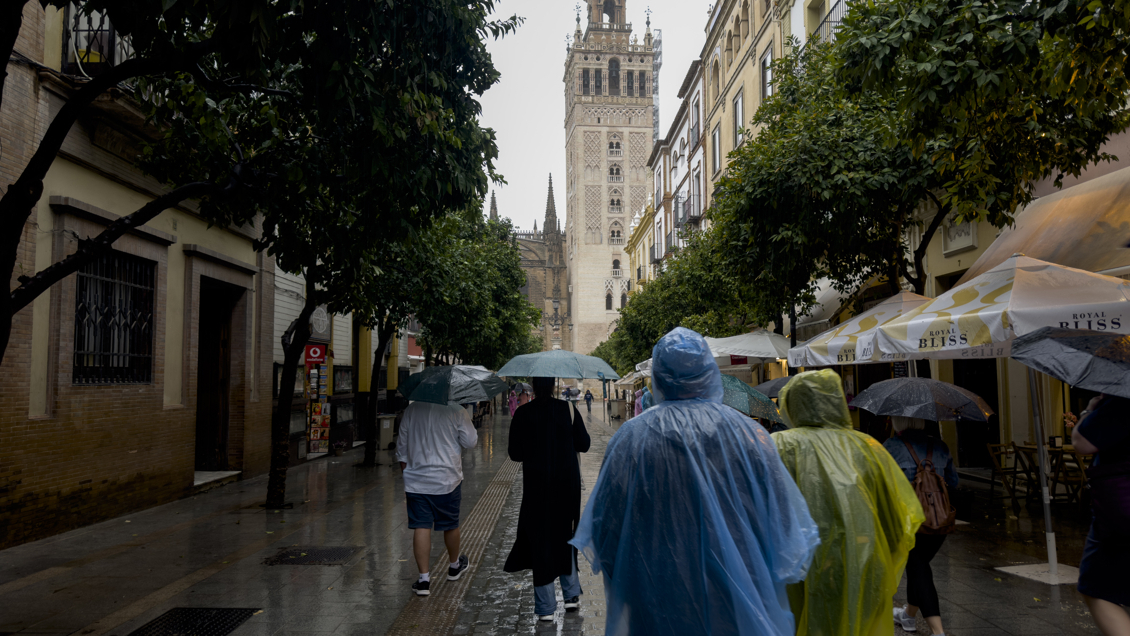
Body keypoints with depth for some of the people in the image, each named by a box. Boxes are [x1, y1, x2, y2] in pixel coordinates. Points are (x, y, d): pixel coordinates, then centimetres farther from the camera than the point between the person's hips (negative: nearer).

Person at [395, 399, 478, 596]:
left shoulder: (411, 410, 0)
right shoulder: (456, 411, -10)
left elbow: (402, 445, 7)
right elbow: (470, 442, -4)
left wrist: (405, 470, 20)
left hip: (415, 480, 1)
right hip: (447, 480, -1)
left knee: (421, 527, 1)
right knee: (451, 525, 17)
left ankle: (424, 579, -1)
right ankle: (454, 566, 37)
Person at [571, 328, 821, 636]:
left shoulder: (631, 437, -10)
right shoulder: (748, 433, -8)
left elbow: (605, 524, -3)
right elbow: (783, 522, -2)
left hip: (657, 610, 0)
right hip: (740, 610, 1)